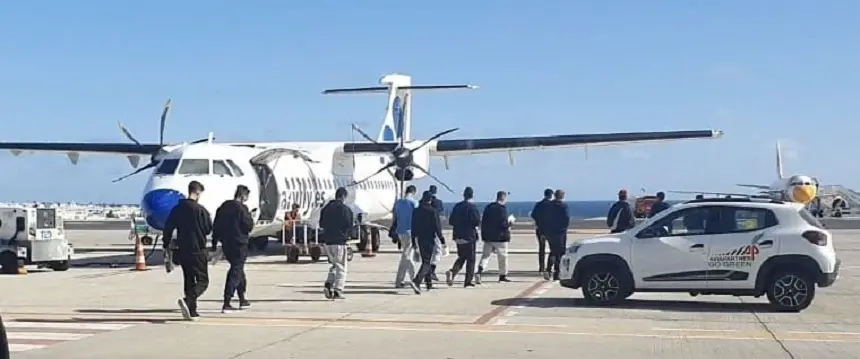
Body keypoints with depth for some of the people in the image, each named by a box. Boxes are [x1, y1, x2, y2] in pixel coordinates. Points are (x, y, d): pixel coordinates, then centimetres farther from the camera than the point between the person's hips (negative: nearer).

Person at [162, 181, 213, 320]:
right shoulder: (200, 210, -13)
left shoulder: (177, 209, 5)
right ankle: (187, 301, -24)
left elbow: (167, 228, 7)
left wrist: (166, 245, 18)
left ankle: (192, 311, 14)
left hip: (182, 251, 6)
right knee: (202, 281, 0)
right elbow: (208, 230, -5)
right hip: (198, 251, -6)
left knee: (189, 280, 15)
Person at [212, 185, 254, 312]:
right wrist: (250, 217, 8)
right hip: (239, 244, -8)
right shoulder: (241, 208, -13)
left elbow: (216, 226, 10)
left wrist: (214, 244, 14)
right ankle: (226, 304, -9)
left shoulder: (223, 206, 9)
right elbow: (249, 226, -12)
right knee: (235, 273, -4)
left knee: (237, 269, 22)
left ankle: (242, 299, 30)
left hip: (226, 244, 8)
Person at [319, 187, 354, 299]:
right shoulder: (345, 209, -10)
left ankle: (328, 284, 0)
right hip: (339, 241, -6)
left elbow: (321, 224, 15)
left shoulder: (326, 208, 8)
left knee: (334, 265, 20)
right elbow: (349, 226, -11)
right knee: (341, 267, 3)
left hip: (327, 241, 6)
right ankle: (338, 291, -4)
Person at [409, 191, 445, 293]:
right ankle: (416, 281, -24)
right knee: (427, 262, -6)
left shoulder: (416, 211, 5)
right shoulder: (433, 211, -12)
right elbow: (437, 226, -12)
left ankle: (429, 283, 26)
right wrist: (442, 238, -2)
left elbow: (413, 227, 9)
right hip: (430, 239, -6)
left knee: (425, 261, 19)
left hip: (420, 239, 6)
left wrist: (413, 241, 15)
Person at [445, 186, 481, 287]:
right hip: (470, 236, -5)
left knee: (461, 257, 17)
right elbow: (477, 222, -17)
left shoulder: (457, 206, 5)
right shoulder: (472, 207, -12)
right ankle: (468, 281, 4)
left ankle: (452, 272, -7)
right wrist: (475, 225, 5)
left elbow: (450, 221, 6)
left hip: (458, 236, 5)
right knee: (470, 258, 5)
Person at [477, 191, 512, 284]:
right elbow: (504, 224, -19)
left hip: (488, 237, 5)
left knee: (485, 255, 5)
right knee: (502, 257, 9)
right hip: (500, 237, -5)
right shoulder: (502, 208, -13)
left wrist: (484, 234, 16)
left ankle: (479, 271, -17)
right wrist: (510, 221, 1)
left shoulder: (488, 207, 8)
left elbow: (483, 222, 10)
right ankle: (503, 275, 18)